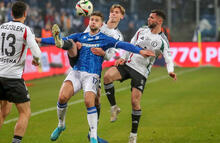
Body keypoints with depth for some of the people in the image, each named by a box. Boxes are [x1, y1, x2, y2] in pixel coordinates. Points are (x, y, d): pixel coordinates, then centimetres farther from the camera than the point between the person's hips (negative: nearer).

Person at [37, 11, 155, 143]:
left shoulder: (105, 39, 7)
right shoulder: (80, 36, 16)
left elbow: (121, 45, -3)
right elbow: (62, 41, 17)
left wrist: (140, 51, -15)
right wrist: (39, 40, 14)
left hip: (92, 75, -3)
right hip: (76, 72, 3)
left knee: (89, 102, -23)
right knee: (62, 97, -18)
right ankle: (61, 125, 9)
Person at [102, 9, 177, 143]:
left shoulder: (162, 41, -4)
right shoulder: (142, 30, 8)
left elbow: (168, 58, -11)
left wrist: (171, 71, -31)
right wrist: (123, 57, 2)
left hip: (141, 71, -3)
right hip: (128, 63, 3)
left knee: (135, 101, -9)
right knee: (107, 76, -24)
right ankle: (114, 108, -8)